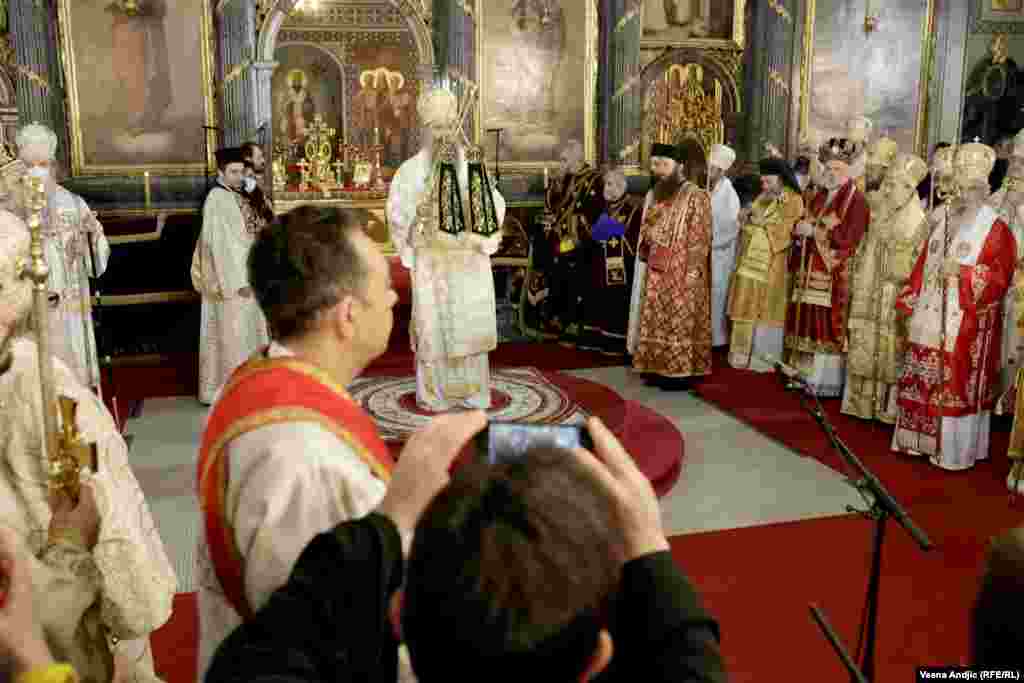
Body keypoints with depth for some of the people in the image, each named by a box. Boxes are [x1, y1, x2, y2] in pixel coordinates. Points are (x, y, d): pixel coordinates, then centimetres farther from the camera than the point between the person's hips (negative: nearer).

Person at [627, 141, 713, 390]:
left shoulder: (696, 197, -11)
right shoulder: (653, 195, 11)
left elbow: (699, 240, -14)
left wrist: (692, 274, -18)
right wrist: (647, 250, 11)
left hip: (681, 274, -7)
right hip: (655, 273, 7)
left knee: (679, 323, -1)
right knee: (655, 321, 10)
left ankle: (680, 372, 7)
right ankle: (659, 368, 18)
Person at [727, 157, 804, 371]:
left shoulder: (793, 200, -4)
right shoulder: (761, 197, 18)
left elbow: (787, 230, -14)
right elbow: (749, 225, 20)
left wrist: (763, 222, -16)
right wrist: (747, 218, -1)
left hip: (772, 266, -7)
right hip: (751, 261, 7)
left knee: (766, 311, -2)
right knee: (748, 309, 8)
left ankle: (765, 357, 7)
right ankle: (745, 354, 16)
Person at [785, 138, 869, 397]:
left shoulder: (856, 200, -8)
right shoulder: (820, 196, 16)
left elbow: (847, 240, -17)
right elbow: (804, 227, 21)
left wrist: (814, 231, -15)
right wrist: (800, 227, -2)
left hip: (834, 275, -7)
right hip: (809, 271, 7)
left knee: (828, 326, -5)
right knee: (808, 323, 7)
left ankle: (827, 381, 2)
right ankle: (808, 373, 15)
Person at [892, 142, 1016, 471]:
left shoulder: (995, 227, -5)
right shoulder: (942, 219, 13)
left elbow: (1001, 275, -10)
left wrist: (961, 272, -20)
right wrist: (911, 300, 9)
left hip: (966, 321, -6)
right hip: (930, 317, 6)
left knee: (957, 383, -1)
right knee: (924, 380, 11)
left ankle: (953, 448, 9)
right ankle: (921, 438, 22)